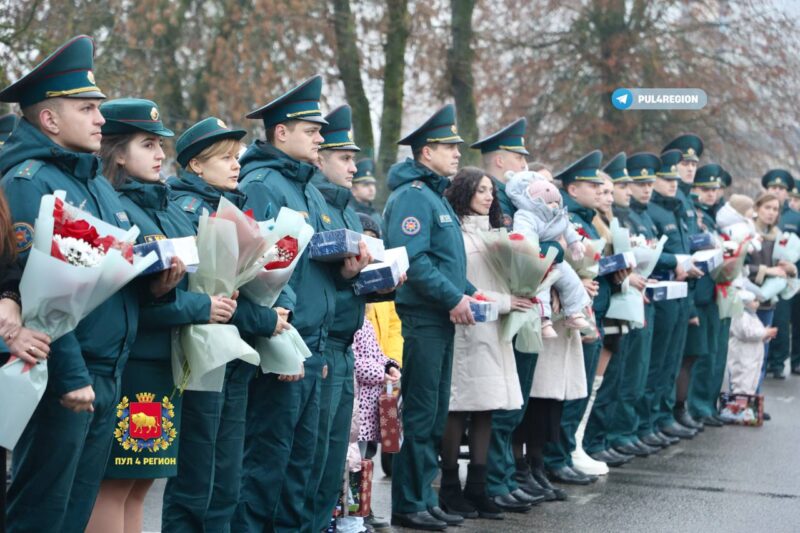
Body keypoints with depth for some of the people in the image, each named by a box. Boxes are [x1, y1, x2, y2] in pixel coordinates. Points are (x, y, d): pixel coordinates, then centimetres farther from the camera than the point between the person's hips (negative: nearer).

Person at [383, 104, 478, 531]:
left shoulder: (434, 196, 19)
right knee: (419, 415, -5)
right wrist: (453, 298, -19)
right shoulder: (412, 196, -13)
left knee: (435, 416, 13)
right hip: (420, 319, -10)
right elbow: (412, 259, -23)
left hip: (440, 320, 10)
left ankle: (424, 498, 21)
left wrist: (468, 292, 12)